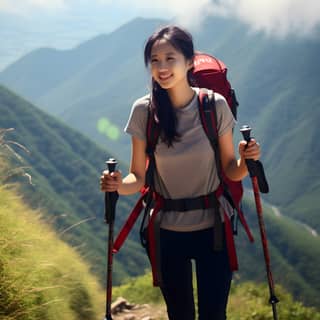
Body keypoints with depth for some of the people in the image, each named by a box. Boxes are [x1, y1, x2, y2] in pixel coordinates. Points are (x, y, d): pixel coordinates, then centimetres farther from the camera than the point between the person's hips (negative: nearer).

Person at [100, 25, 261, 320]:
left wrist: (246, 161, -23)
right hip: (168, 232, 1)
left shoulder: (215, 105, -12)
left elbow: (230, 170, -3)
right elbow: (138, 178, -5)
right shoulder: (144, 110, -11)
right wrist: (119, 185, -26)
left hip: (213, 228, -1)